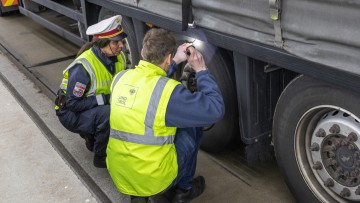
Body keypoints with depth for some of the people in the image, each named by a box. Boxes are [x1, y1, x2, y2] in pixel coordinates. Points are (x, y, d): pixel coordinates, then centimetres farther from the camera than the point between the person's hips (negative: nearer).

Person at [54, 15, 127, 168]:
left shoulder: (119, 58, -8)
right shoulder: (83, 67, -30)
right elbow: (72, 104, -25)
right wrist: (104, 99, -30)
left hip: (96, 108, 8)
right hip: (72, 115, -7)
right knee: (108, 113, -34)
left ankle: (92, 136, 9)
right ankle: (101, 158, -12)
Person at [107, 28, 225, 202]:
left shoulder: (120, 77, -3)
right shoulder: (168, 90, -22)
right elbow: (215, 110, -14)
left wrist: (176, 61, 20)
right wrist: (201, 70, -6)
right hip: (153, 182, -6)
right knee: (193, 125, 12)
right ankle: (185, 189, 24)